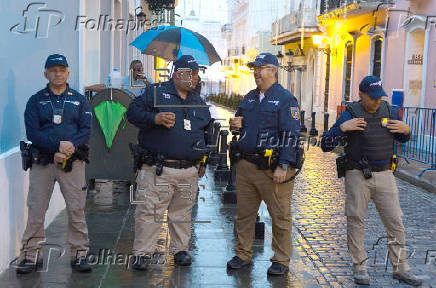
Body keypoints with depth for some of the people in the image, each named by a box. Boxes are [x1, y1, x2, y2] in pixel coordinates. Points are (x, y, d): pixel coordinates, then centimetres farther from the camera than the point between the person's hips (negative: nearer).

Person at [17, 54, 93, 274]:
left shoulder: (79, 100, 13)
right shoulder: (36, 101, 10)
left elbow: (85, 130, 2)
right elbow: (32, 132, -2)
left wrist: (70, 148, -16)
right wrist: (58, 145, -16)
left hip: (73, 162, 0)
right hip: (42, 162, 0)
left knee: (76, 209, -1)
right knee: (36, 210, 0)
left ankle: (79, 253, 8)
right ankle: (31, 254, 10)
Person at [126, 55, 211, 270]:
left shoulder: (200, 103, 17)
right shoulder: (155, 93, 2)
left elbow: (207, 133, 26)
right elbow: (133, 112, -4)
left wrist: (203, 162, 21)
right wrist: (155, 118, -20)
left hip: (189, 171, 5)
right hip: (157, 169, -4)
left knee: (182, 213, 12)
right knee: (149, 212, -4)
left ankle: (180, 249, 26)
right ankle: (143, 253, 8)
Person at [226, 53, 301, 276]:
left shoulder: (285, 99, -5)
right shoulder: (250, 97, 16)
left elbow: (290, 134, -12)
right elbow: (239, 122, 30)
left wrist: (283, 166, -19)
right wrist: (235, 125, 4)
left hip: (272, 168, -6)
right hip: (245, 164, 7)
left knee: (280, 215, 1)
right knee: (244, 213, 12)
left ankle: (281, 260, 13)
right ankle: (243, 254, 25)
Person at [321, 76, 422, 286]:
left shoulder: (389, 111, 6)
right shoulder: (350, 114, -7)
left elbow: (402, 139, 21)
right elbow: (326, 145, -9)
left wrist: (406, 130, -1)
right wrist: (342, 128, -23)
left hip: (385, 175, 4)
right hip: (358, 176, -3)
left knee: (395, 223, 5)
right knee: (356, 222, 3)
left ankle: (400, 268, 16)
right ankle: (359, 267, 17)